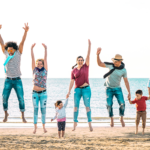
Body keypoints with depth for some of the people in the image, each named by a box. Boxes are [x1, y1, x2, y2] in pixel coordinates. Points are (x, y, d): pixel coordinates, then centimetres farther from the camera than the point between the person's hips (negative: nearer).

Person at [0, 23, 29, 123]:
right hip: (8, 81, 1)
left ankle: (23, 116, 8)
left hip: (17, 80, -1)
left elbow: (22, 42, -11)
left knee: (21, 98, -5)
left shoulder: (18, 53, 0)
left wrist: (26, 31, -23)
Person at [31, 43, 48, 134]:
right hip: (35, 93, 1)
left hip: (43, 93, -1)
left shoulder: (45, 70, 3)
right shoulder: (34, 69, 5)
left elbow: (45, 58, -5)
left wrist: (45, 49, -13)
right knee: (35, 109, 2)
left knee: (43, 109, 2)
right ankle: (35, 126, 6)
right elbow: (33, 58, -2)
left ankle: (44, 126, 8)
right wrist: (32, 49, -10)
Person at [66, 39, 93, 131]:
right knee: (76, 106, -2)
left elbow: (88, 55, -3)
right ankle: (75, 122, 3)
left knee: (87, 106, -7)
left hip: (86, 89, -2)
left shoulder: (86, 66, 4)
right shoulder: (74, 71, 7)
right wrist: (69, 91, -3)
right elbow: (72, 81, 5)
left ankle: (90, 123, -7)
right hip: (77, 89, 2)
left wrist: (89, 45, -10)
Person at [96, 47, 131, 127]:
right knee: (109, 105, -9)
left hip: (117, 88, 0)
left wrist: (129, 93, -9)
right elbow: (99, 64, -12)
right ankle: (111, 120, 12)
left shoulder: (123, 70, -12)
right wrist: (98, 54, -28)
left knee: (122, 104, -16)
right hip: (109, 88, 0)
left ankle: (121, 119, 8)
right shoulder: (110, 65, -11)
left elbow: (126, 82, -5)